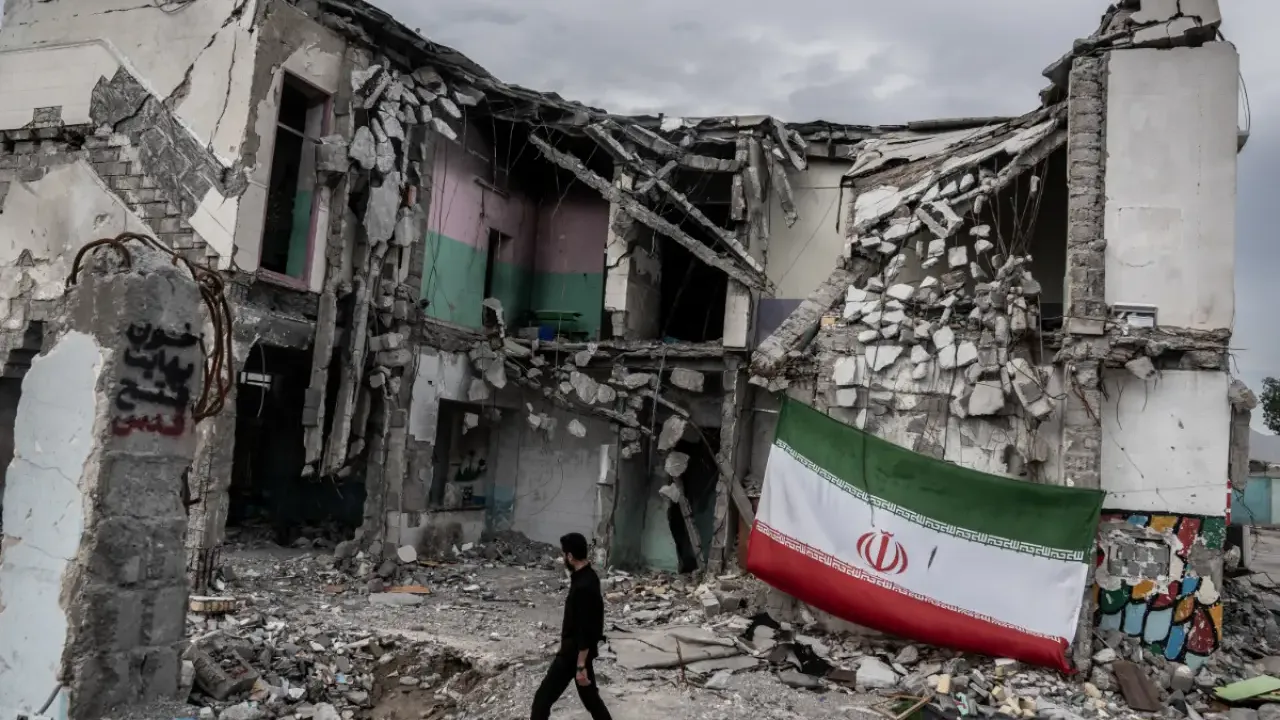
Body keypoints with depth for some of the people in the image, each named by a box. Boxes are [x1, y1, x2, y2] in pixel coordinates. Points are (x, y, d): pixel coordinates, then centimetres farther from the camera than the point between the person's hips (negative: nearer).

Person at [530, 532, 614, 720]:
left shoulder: (583, 586, -26)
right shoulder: (587, 577, 5)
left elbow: (586, 630, -26)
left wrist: (581, 666, -23)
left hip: (574, 652, -10)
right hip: (575, 649, 10)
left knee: (543, 698, -1)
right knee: (589, 696, 18)